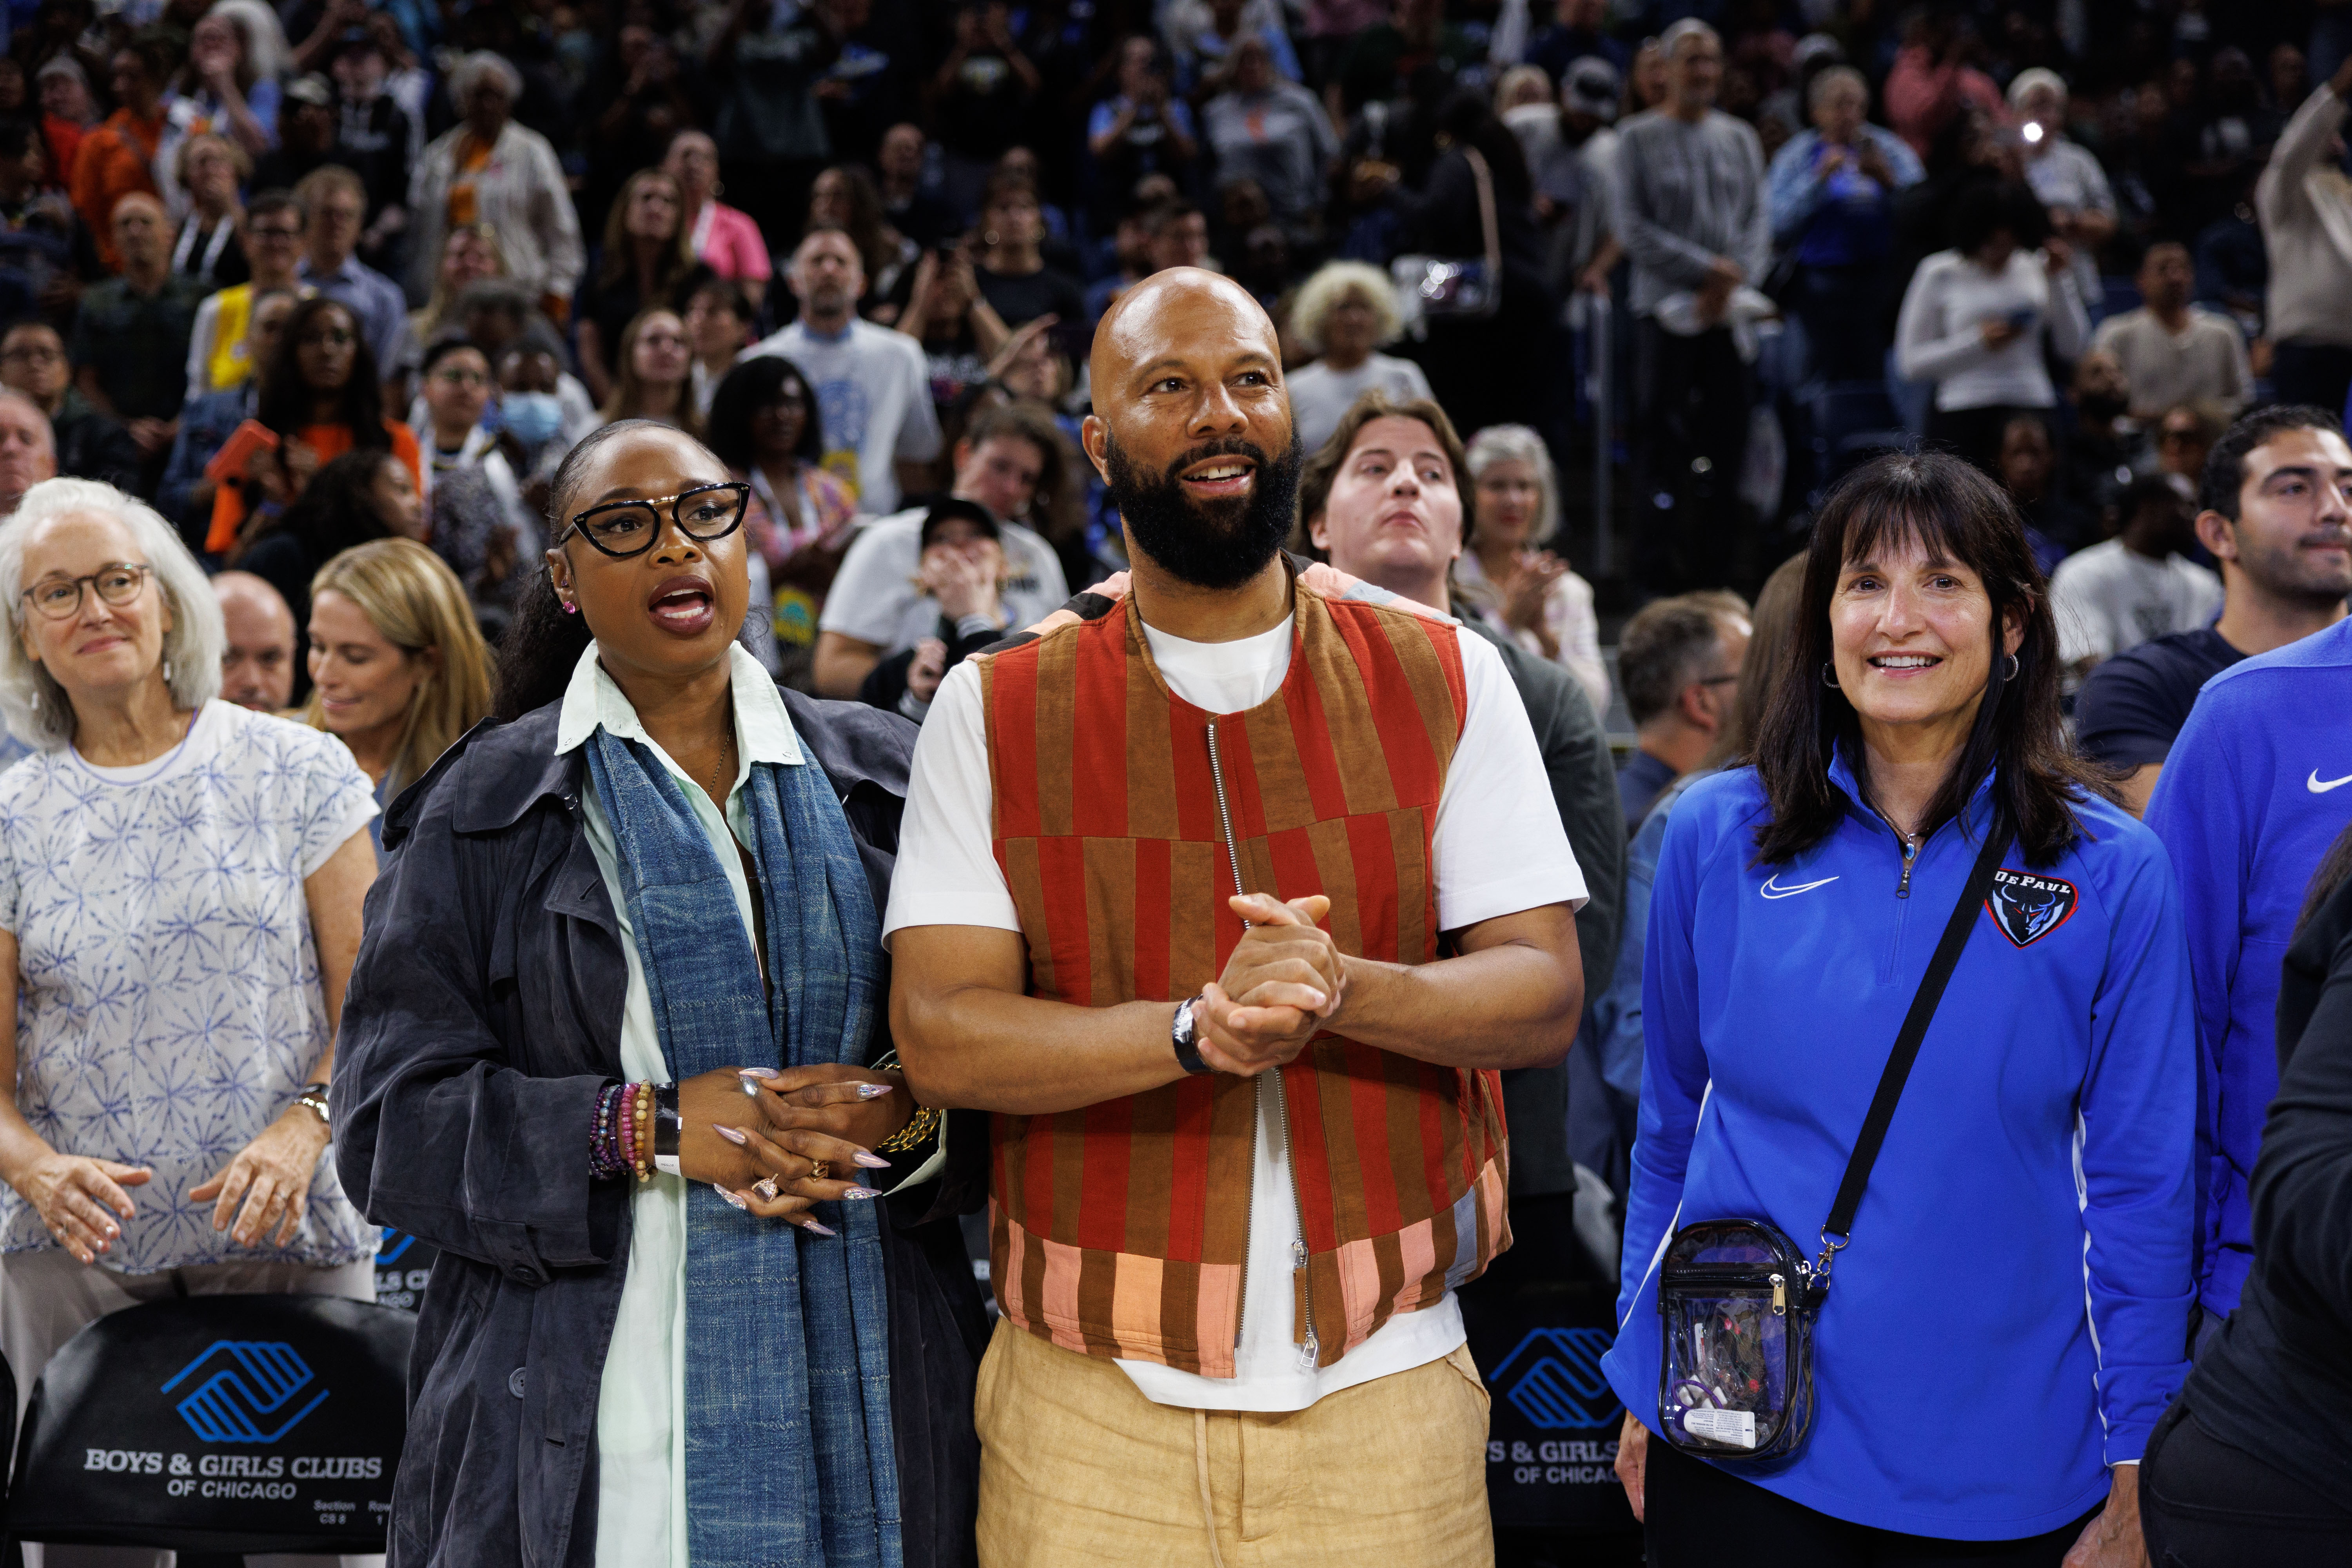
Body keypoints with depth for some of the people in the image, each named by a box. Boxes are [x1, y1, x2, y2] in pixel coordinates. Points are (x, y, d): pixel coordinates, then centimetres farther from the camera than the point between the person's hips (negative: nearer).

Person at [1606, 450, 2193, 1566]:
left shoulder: (2109, 872, -4)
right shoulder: (1716, 836, 0)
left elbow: (2141, 1184, 0)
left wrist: (2132, 1476, 0)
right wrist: (1642, 1389, 9)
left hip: (2005, 1470, 0)